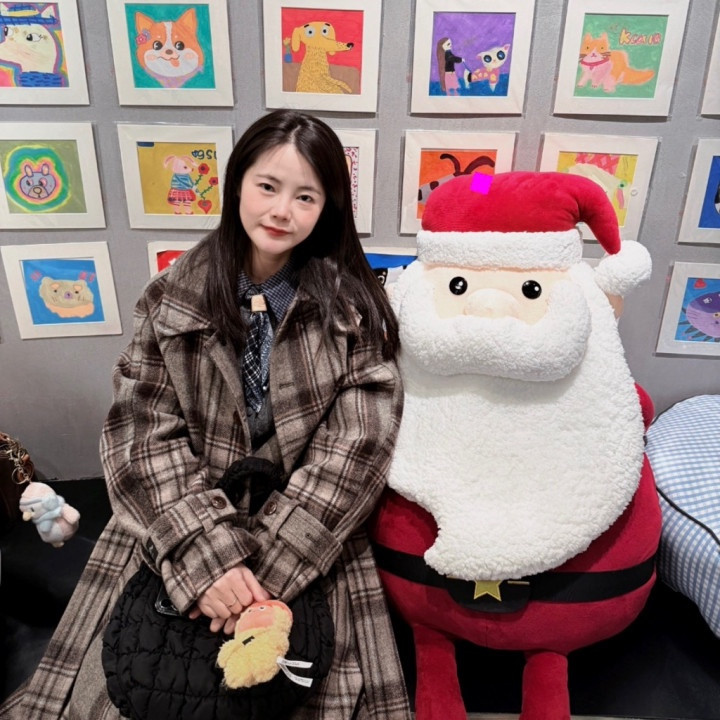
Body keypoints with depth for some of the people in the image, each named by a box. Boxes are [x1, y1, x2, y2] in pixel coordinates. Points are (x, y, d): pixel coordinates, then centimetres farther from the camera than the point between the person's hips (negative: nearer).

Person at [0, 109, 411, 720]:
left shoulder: (353, 307, -6)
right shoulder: (175, 298, -2)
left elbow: (356, 445, -12)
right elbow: (144, 433, -7)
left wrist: (269, 565, -18)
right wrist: (207, 555, -19)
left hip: (314, 531, 0)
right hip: (174, 526, 2)